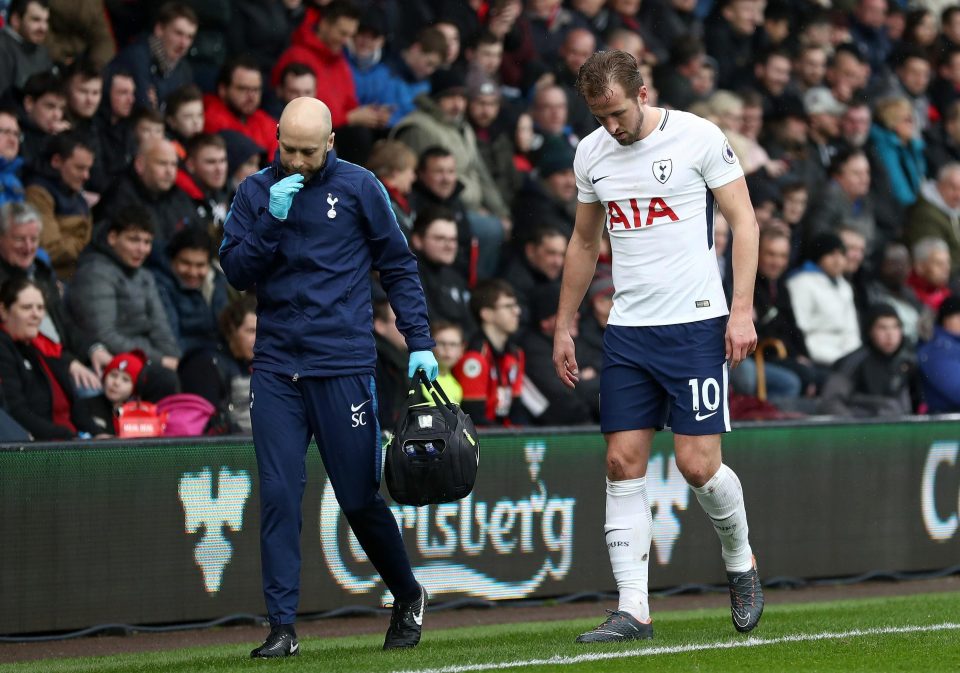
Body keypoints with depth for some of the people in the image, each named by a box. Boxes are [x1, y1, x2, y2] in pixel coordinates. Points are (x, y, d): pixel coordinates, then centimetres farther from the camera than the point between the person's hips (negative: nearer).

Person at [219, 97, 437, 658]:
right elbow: (235, 271, 2)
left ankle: (408, 596, 27)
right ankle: (283, 626, -5)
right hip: (276, 367, 2)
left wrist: (419, 342, 1)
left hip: (343, 366, -2)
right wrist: (271, 220, -12)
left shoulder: (359, 187, 2)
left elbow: (399, 266, 7)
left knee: (360, 497, 4)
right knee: (279, 496, -7)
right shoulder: (257, 192, 8)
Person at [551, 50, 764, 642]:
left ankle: (741, 560, 21)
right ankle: (633, 610, 0)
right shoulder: (590, 154, 9)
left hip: (695, 324, -5)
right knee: (624, 463, -3)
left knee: (699, 464, -8)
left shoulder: (698, 137, -6)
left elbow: (744, 222, -3)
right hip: (628, 329, 5)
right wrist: (565, 326, 19)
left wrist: (742, 310, -11)